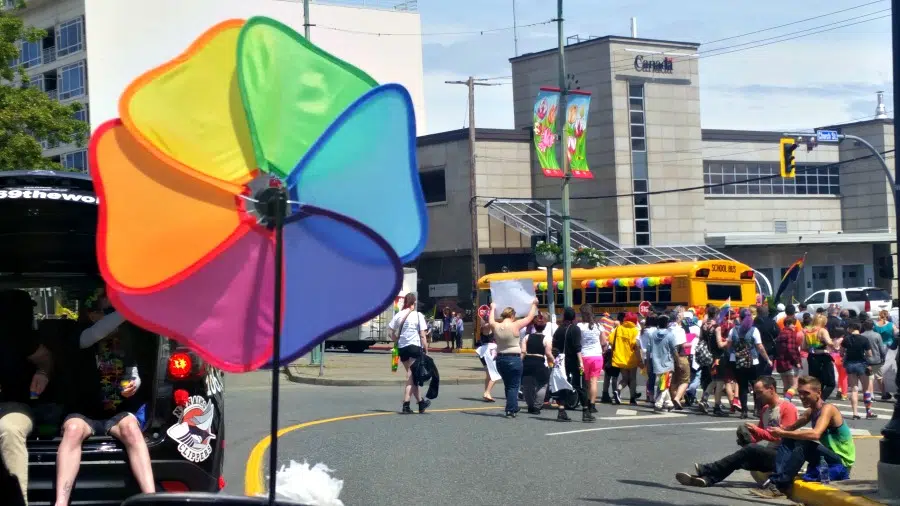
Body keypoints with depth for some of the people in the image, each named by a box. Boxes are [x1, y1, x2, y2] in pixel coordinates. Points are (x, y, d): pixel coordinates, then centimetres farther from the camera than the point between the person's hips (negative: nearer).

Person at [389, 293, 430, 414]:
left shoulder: (398, 315, 5)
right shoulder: (418, 315, -5)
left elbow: (392, 334, 2)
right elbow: (422, 336, -7)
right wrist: (426, 351, -3)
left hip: (402, 348, 4)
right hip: (415, 346, -4)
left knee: (411, 375, 15)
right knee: (411, 376, -4)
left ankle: (421, 401, 24)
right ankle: (406, 405, -10)